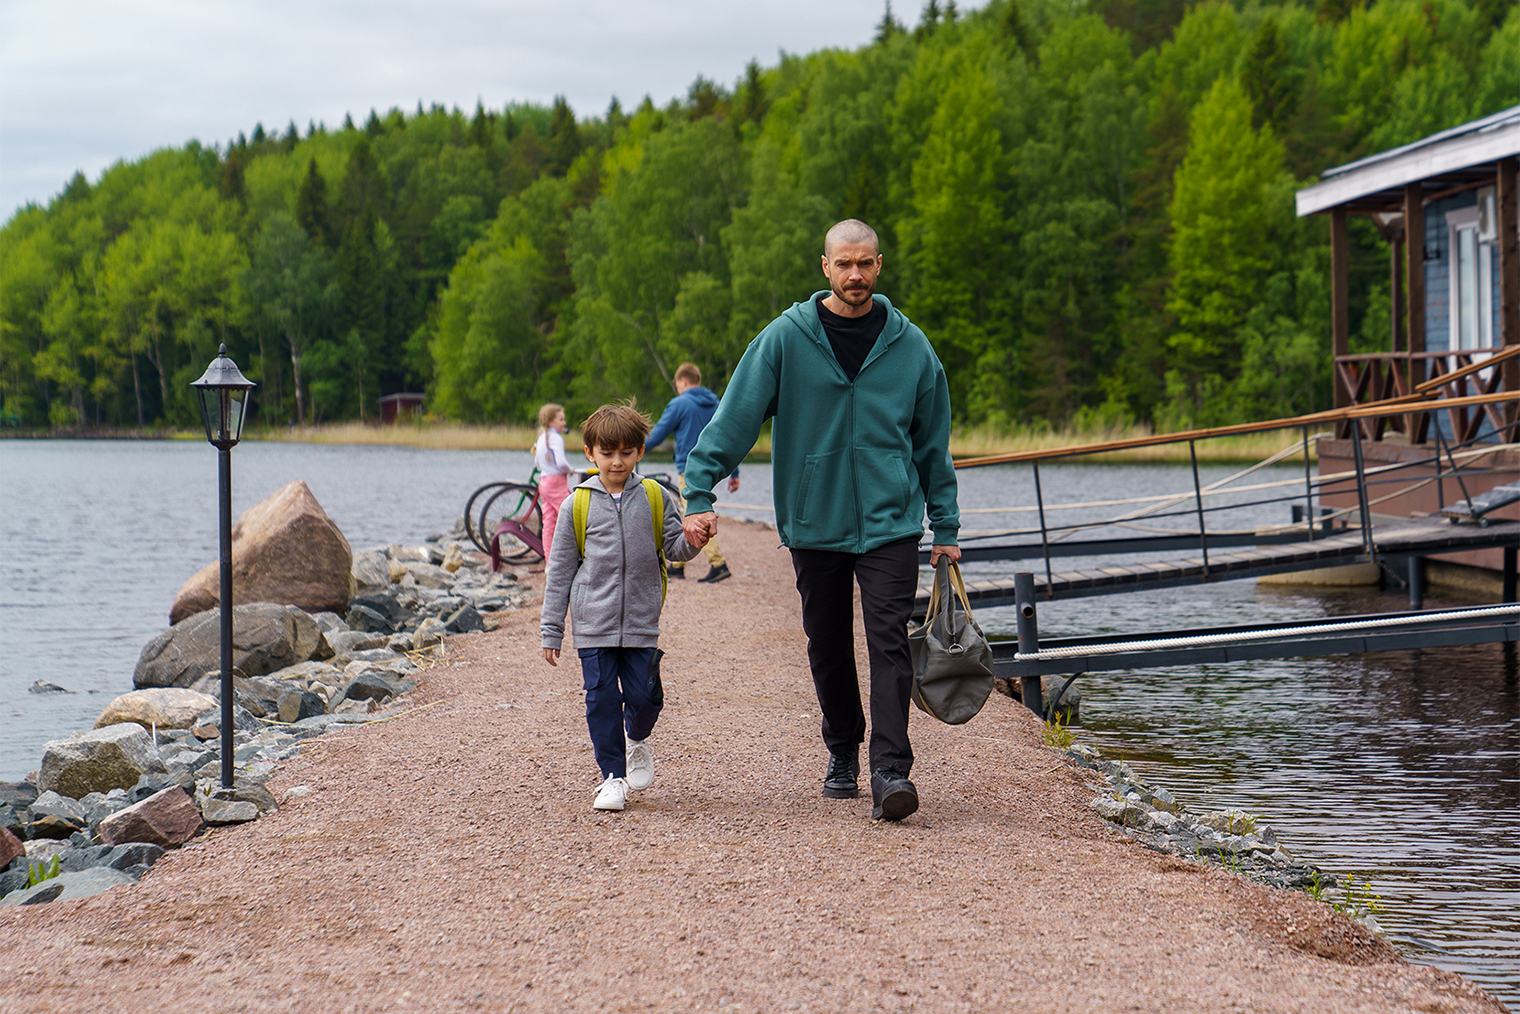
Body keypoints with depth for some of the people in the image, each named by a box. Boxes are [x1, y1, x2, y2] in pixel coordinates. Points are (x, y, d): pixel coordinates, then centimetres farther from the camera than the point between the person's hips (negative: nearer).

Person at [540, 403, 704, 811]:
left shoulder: (655, 498, 4)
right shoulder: (579, 505, 3)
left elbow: (673, 548, 8)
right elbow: (559, 570, 7)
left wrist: (692, 542, -17)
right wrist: (551, 629, 6)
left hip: (641, 622, 0)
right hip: (593, 622, 0)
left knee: (644, 696, -2)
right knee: (601, 698, -1)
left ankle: (636, 740, 32)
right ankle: (612, 775, 11)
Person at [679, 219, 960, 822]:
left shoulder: (909, 346, 4)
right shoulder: (786, 338, -2)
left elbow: (933, 443, 11)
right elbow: (734, 416, -4)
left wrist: (946, 527, 11)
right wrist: (699, 492, -14)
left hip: (891, 524, -1)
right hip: (813, 523, 1)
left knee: (889, 643, -12)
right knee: (828, 648, 10)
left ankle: (891, 771, -16)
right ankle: (842, 752, 29)